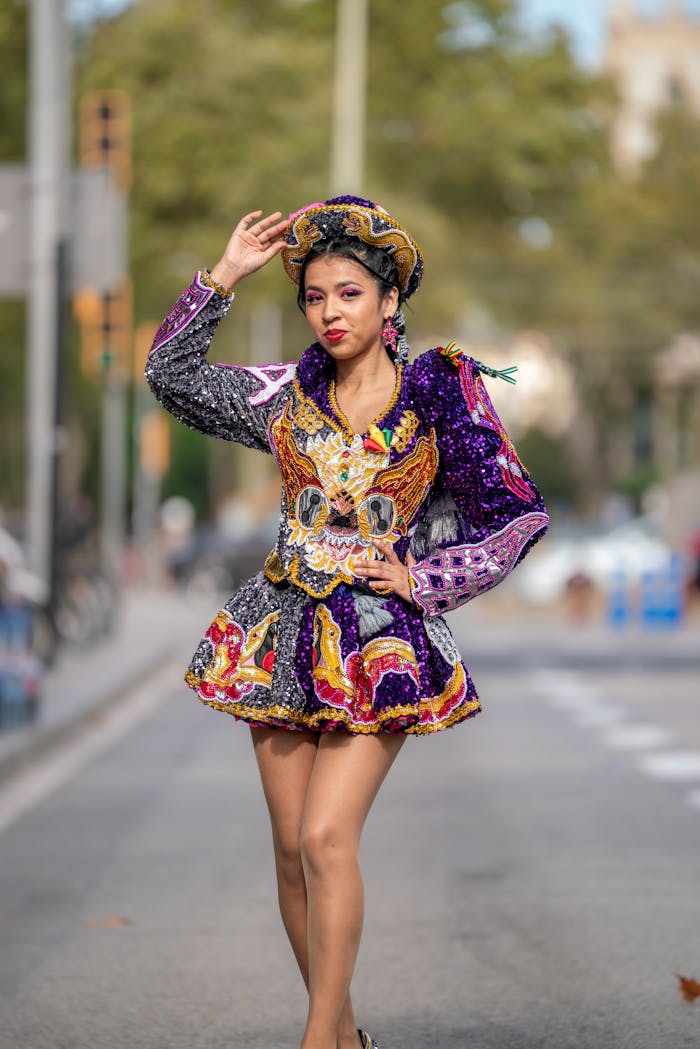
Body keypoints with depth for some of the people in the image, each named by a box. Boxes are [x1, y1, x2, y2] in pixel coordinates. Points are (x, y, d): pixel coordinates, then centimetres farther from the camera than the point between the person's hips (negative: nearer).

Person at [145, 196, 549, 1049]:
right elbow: (171, 375, 12)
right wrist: (225, 276, 3)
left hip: (383, 641, -4)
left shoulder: (441, 395, -3)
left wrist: (421, 579, -5)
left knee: (327, 838, -16)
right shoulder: (291, 395, 7)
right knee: (290, 848, 4)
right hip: (286, 630, 4)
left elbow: (520, 516, 1)